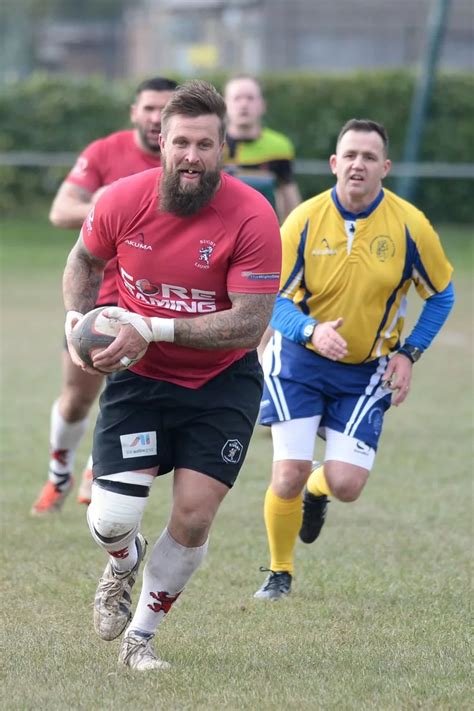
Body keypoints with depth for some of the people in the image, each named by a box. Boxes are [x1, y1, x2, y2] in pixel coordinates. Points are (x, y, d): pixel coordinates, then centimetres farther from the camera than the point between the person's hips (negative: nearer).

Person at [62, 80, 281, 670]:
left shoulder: (252, 217, -19)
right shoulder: (123, 201, -11)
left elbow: (250, 324, -22)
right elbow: (85, 259, 12)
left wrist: (155, 329, -28)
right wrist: (78, 316, -7)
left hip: (223, 383, -1)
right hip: (138, 377, 1)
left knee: (193, 519, -9)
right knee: (112, 519, -12)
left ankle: (140, 638, 16)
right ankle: (122, 565, 28)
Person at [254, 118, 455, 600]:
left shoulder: (410, 225, -10)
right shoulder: (305, 220, -12)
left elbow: (441, 294, 4)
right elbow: (274, 299, -9)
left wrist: (408, 353, -6)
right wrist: (312, 332, -28)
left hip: (367, 371, 1)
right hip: (299, 360, -1)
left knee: (346, 484, -10)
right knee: (288, 475, -11)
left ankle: (317, 491, 30)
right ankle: (279, 573, 15)